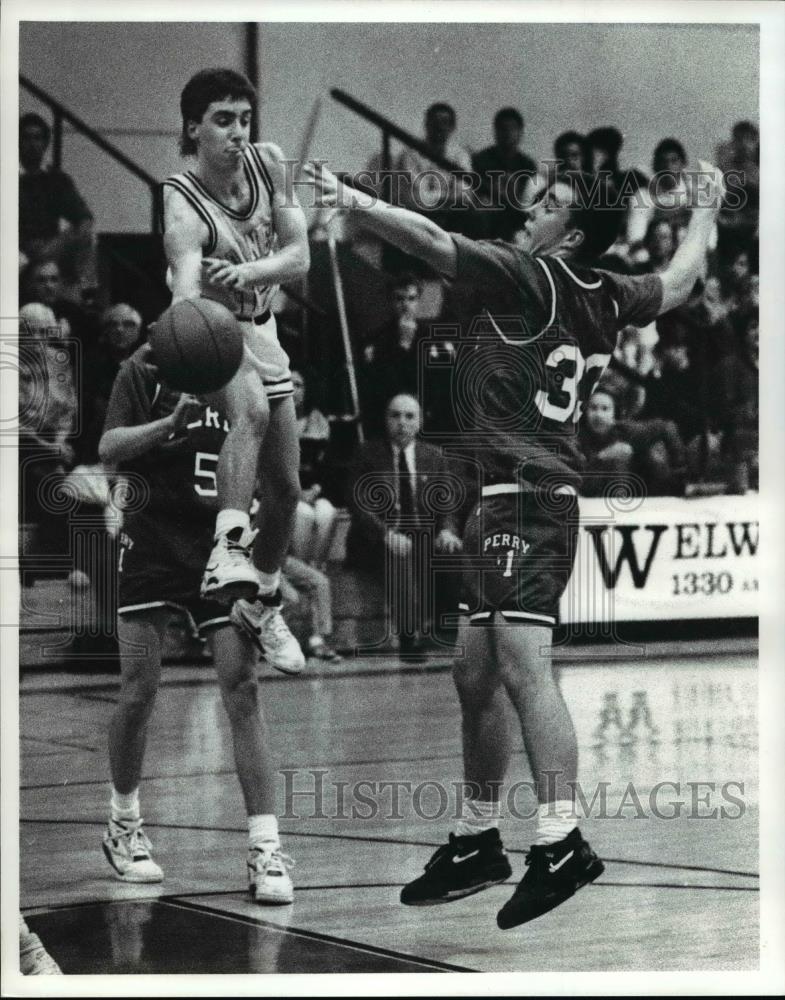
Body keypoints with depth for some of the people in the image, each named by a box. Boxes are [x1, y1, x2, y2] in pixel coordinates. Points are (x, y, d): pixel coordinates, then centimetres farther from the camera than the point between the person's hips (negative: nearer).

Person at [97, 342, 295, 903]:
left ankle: (266, 849, -11)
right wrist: (172, 421, -26)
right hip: (151, 545, -2)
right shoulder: (147, 368, -2)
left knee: (243, 689, -9)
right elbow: (109, 449, -11)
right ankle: (124, 824, 26)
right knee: (139, 691, 2)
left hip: (222, 545, 2)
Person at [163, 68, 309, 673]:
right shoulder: (183, 204, -27)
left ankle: (261, 605, 30)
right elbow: (186, 287, -43)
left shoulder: (268, 164, -9)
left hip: (260, 329, 7)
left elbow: (300, 257, -10)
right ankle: (229, 549, -45)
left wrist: (247, 271, -32)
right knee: (251, 408, -40)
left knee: (285, 486, 11)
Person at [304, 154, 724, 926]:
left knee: (521, 662, -19)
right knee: (475, 674, 14)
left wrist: (350, 199, -16)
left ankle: (561, 840, -27)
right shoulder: (606, 298, 15)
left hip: (524, 498, -10)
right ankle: (477, 843, 23)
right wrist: (704, 212, 49)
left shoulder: (528, 277, -7)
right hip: (515, 503, 10)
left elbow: (434, 242, -16)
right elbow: (678, 282, 34)